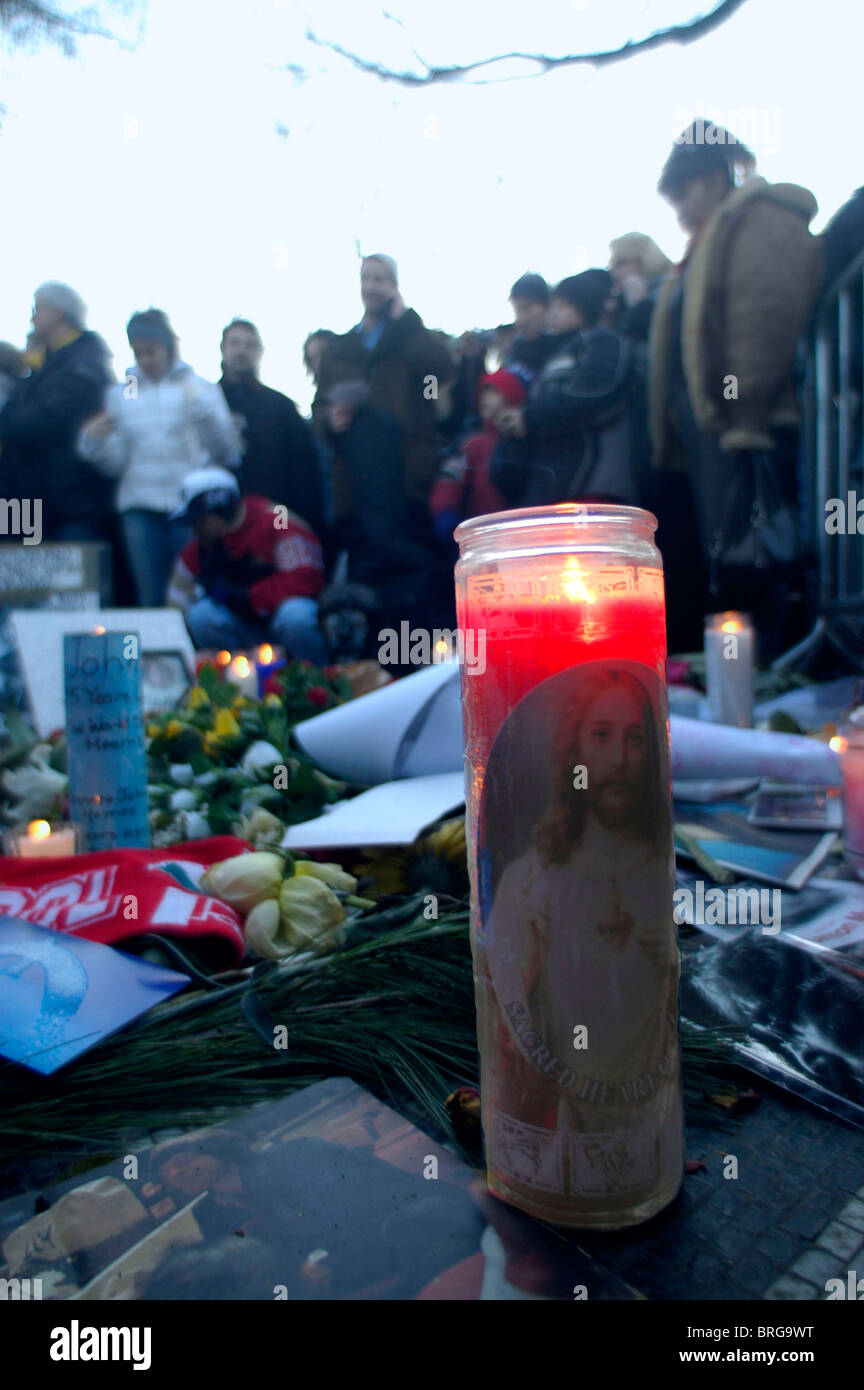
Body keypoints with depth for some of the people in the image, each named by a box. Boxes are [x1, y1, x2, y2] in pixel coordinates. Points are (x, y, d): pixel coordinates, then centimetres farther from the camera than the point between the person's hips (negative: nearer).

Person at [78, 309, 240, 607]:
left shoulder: (201, 389, 8)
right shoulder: (121, 395, 15)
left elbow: (227, 452, -2)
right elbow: (116, 463, 12)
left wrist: (202, 409, -13)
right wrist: (93, 441, -7)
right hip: (140, 508, 2)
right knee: (151, 599, 3)